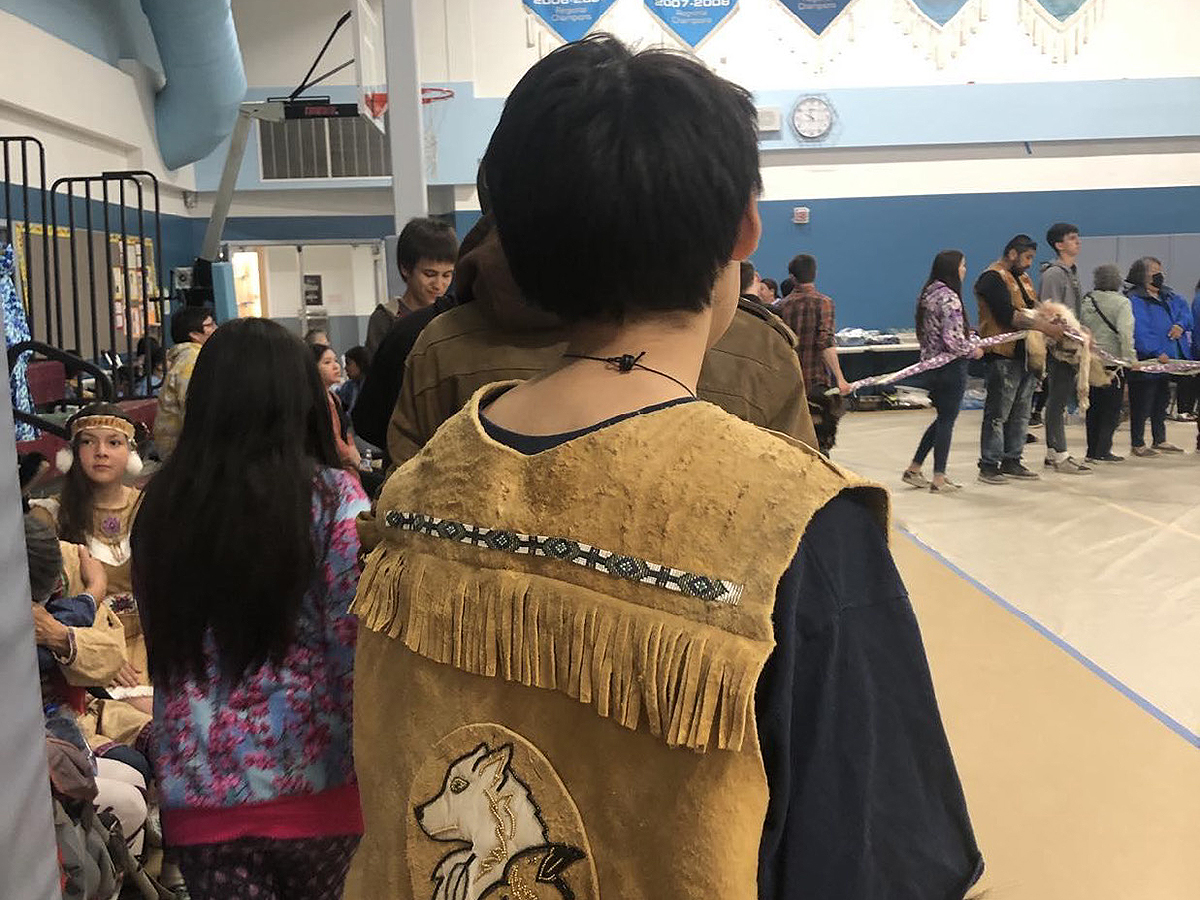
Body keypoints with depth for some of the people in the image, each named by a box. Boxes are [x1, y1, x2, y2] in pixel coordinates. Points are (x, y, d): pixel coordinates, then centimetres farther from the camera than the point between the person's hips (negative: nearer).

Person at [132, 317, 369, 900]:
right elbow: (355, 646, -13)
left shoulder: (161, 503, -1)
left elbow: (160, 644, 9)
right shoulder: (333, 497, -11)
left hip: (199, 789, 2)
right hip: (312, 782, -1)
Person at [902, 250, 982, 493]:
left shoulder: (928, 294, 9)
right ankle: (939, 479, 9)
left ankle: (914, 469, 21)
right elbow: (953, 340, -24)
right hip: (951, 366, -9)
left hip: (932, 363, 9)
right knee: (947, 420, 1)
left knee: (943, 417, 20)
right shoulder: (949, 298, -19)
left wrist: (966, 333, 15)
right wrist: (973, 351, -7)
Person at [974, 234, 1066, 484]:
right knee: (998, 413, -6)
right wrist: (1046, 328, -21)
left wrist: (1051, 321, -1)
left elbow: (1033, 310, 20)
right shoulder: (993, 278, -10)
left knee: (1021, 412, 12)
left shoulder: (1023, 278, 21)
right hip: (1004, 354, -9)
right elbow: (1008, 316, -20)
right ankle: (989, 465, -1)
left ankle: (1012, 461, 19)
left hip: (1027, 355, 9)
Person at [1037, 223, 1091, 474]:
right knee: (1058, 400, -7)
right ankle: (1060, 456, -4)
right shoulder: (1053, 274, -12)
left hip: (1070, 344, 10)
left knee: (1059, 400, 12)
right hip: (1059, 347, -10)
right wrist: (1064, 344, -20)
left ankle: (1053, 452, 18)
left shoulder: (1072, 272, 18)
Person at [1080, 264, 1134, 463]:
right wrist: (1129, 358, -15)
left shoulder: (1087, 301, 5)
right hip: (1112, 361, -4)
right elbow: (1125, 333, -18)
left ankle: (1092, 450, 14)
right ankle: (1102, 451, -1)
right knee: (1111, 409, 3)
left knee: (1093, 408, 12)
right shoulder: (1122, 302, -8)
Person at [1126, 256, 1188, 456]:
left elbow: (1184, 309, 18)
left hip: (1168, 360, 9)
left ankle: (1160, 440, 29)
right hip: (1145, 362, -9)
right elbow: (1140, 331, -22)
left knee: (1162, 402, 17)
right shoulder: (1135, 300, -14)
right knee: (1141, 405, -1)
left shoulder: (1168, 296, 14)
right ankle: (1137, 444, 8)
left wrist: (1180, 324, -4)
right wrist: (1156, 352, -27)